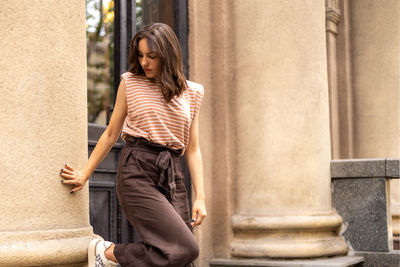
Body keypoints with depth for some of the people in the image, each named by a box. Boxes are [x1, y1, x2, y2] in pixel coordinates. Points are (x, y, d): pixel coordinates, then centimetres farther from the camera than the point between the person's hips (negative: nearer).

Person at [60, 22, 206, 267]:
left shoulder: (191, 93, 11)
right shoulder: (130, 83, 5)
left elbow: (193, 150, 11)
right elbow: (111, 134, 12)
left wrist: (200, 197, 4)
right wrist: (85, 174, 12)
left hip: (172, 176, 4)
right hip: (136, 172, -4)